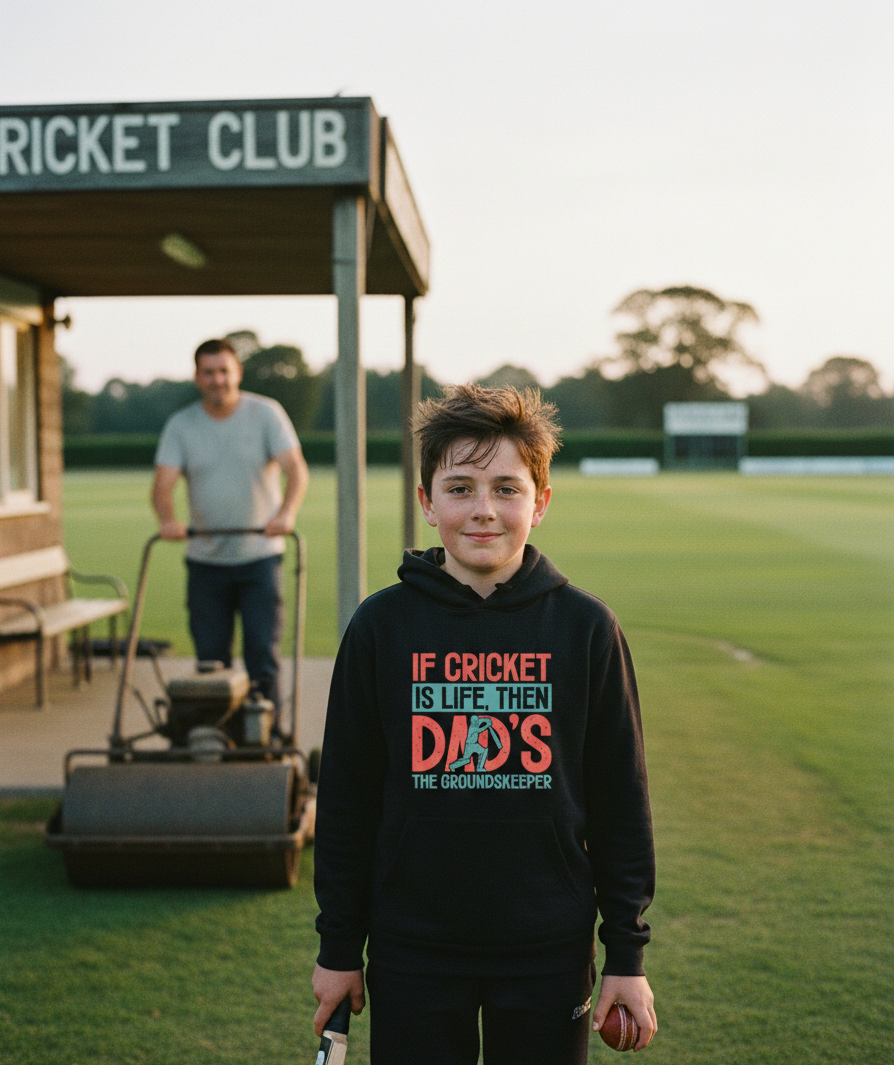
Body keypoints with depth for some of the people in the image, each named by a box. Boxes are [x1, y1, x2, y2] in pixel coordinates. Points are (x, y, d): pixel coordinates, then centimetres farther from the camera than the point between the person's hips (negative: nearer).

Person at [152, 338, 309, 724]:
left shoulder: (266, 413, -2)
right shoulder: (180, 425, 3)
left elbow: (296, 469, -12)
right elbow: (163, 482, -8)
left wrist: (286, 513, -32)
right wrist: (167, 519, -30)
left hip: (259, 557, -2)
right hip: (205, 560, 2)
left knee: (263, 655, -5)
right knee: (210, 659, 5)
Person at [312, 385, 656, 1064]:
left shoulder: (587, 627, -5)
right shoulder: (381, 626, -4)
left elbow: (621, 800, 0)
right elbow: (347, 797, 2)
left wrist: (628, 954, 1)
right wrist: (338, 946, 5)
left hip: (549, 955, 0)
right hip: (412, 953, 0)